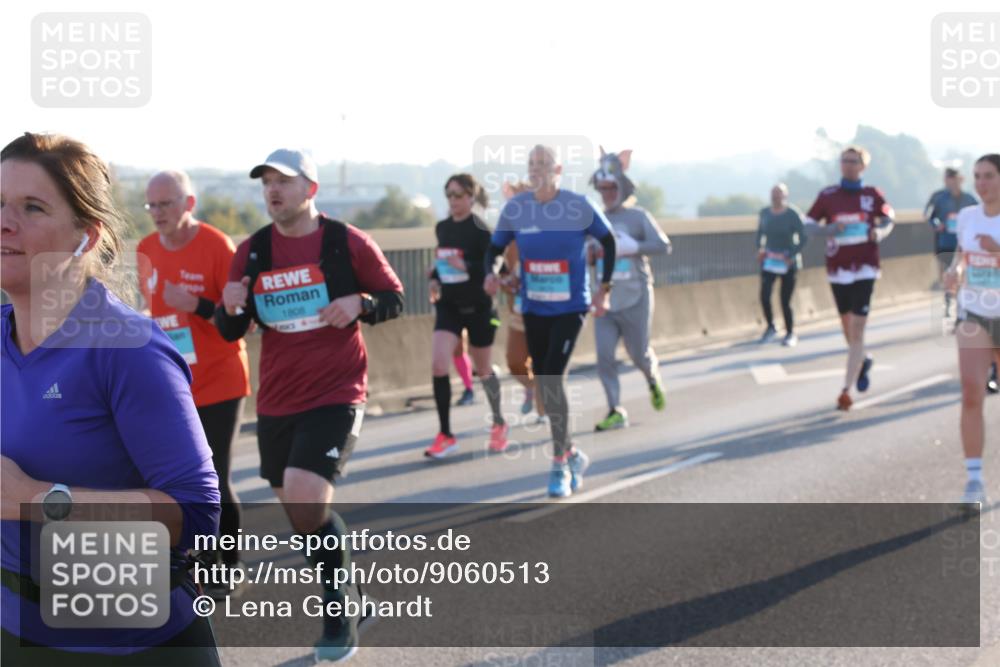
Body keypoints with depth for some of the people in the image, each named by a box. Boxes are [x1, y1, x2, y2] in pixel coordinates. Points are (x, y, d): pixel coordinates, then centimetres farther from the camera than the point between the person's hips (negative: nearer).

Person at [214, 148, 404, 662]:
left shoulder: (349, 243, -6)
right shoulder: (251, 252, 4)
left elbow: (394, 297, 3)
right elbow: (231, 332, 8)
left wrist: (360, 303, -17)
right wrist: (230, 308, -15)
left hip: (336, 396, -5)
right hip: (276, 401, 5)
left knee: (307, 499, -21)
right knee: (296, 508, 12)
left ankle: (341, 606, -1)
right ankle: (343, 597, 36)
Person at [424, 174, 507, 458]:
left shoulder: (480, 230, -13)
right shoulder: (442, 228, 5)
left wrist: (466, 267, -30)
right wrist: (435, 278, 2)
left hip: (478, 307, -4)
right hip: (448, 306, 4)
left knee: (483, 369, 12)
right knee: (438, 365, -14)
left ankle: (499, 424, 37)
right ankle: (445, 436, -8)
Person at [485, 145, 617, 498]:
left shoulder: (579, 207, -9)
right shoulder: (515, 208, -3)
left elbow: (609, 242, 5)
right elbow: (495, 248, 7)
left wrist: (604, 289, 2)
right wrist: (490, 274, -14)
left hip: (570, 308, -4)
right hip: (533, 309, 4)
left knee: (552, 379, -17)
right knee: (544, 386, 10)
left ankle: (560, 465, -7)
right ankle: (572, 454, 30)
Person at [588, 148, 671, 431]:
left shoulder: (638, 216, -5)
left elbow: (663, 246, -15)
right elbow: (589, 257, 17)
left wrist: (632, 247, -26)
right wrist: (589, 254, -6)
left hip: (634, 300, -4)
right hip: (606, 302, 4)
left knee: (639, 355, 5)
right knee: (604, 357, -7)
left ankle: (653, 381, 39)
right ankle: (616, 413, -1)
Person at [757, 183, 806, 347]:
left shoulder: (793, 215, -12)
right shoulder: (764, 213, 3)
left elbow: (802, 238, -12)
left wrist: (791, 256, -18)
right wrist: (760, 249, 7)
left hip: (788, 262, -4)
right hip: (769, 260, 4)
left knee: (785, 301, -4)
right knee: (764, 295, -13)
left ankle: (791, 334, 17)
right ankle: (770, 327, 11)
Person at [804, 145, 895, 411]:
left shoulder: (873, 195, 1)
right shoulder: (828, 196, 1)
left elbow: (888, 220, 14)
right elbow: (809, 225, 1)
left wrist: (879, 233, -8)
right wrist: (829, 229, -18)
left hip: (864, 269, -2)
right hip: (837, 269, 2)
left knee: (857, 329, -10)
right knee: (848, 327, 14)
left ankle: (846, 390, -10)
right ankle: (863, 361, 46)